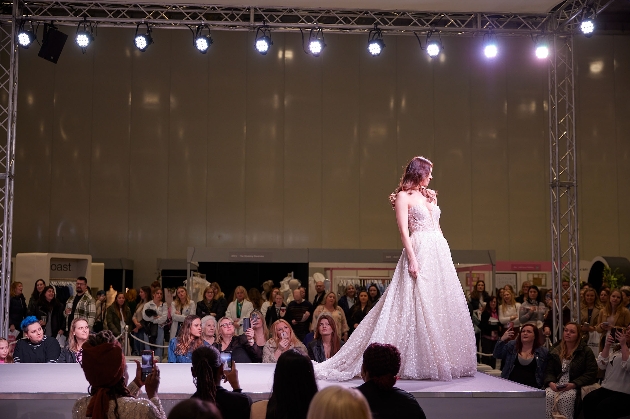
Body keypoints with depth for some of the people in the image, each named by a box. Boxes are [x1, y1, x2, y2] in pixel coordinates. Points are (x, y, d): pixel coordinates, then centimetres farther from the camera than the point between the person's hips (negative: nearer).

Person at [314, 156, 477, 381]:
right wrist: (412, 259, -19)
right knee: (419, 304, -9)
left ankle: (445, 360, 12)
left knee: (444, 308, 6)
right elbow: (404, 231, -10)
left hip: (440, 253, 8)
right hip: (419, 253, -8)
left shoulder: (429, 195, 20)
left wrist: (445, 254, 13)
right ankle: (420, 364, -4)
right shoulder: (403, 196, -1)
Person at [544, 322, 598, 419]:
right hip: (556, 385, 3)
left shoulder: (586, 352, 4)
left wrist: (573, 385, -15)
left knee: (565, 398, -34)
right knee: (547, 396, -29)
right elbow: (549, 371, 14)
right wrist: (551, 383, -9)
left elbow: (591, 374, -4)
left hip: (575, 387, -3)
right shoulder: (555, 350, 16)